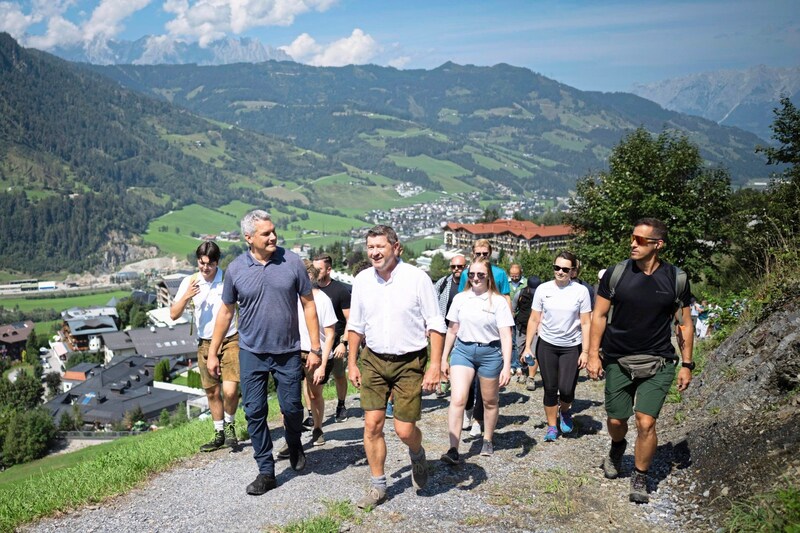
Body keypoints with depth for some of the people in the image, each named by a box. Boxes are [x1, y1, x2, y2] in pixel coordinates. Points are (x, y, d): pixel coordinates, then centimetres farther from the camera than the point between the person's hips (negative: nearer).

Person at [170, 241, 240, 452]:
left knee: (230, 390, -15)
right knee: (212, 393, 12)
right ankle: (220, 434, 29)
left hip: (230, 341, -4)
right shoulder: (189, 282, -1)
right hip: (205, 345, 4)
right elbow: (174, 315, -1)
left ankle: (230, 425, 13)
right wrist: (186, 296, -18)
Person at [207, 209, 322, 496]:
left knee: (292, 407, 6)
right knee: (254, 412, 3)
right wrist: (212, 353, 7)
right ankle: (266, 471, 16)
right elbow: (226, 312, 7)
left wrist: (315, 348, -4)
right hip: (251, 353, 1)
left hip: (288, 352, -1)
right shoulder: (236, 269, -3)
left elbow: (308, 305, -1)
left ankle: (294, 445, 39)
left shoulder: (292, 262, -6)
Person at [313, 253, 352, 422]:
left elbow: (350, 320, -7)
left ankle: (341, 406, 32)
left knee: (339, 376, 11)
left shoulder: (341, 290, -8)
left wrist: (344, 343, -15)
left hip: (337, 340, -2)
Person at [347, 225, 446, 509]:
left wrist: (435, 365, -13)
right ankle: (378, 486, 16)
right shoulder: (362, 280, 2)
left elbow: (436, 325, -7)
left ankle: (418, 456, 32)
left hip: (410, 362, -3)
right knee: (372, 425, -1)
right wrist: (352, 363, 10)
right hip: (374, 361, 4)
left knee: (404, 430, -3)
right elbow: (355, 325, 12)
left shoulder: (417, 278, -10)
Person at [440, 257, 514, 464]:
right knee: (457, 400, -13)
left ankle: (487, 440, 35)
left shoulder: (498, 301, -5)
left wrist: (507, 366, -15)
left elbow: (506, 336, -8)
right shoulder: (460, 298, 4)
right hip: (463, 350, 1)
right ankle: (453, 449, -11)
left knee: (490, 401, 13)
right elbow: (452, 330, 12)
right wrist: (444, 358, 13)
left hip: (490, 352, -1)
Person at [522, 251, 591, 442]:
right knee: (550, 389, 6)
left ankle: (564, 411, 29)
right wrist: (528, 346, 0)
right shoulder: (543, 289, -1)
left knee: (566, 389, -5)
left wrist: (585, 351, -8)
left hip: (572, 347, -1)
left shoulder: (581, 291, -5)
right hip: (546, 345, 1)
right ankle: (552, 426, 22)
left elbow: (585, 323, -4)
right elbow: (534, 320, 3)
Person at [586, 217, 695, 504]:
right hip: (618, 360, 1)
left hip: (658, 363, -1)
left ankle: (639, 479, 15)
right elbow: (599, 315, 0)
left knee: (646, 423, -9)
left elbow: (685, 324, 5)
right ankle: (617, 448, 46)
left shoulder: (675, 278, -4)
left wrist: (686, 364, 3)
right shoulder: (616, 273, -5)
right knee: (616, 420, 9)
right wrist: (593, 354, -5)